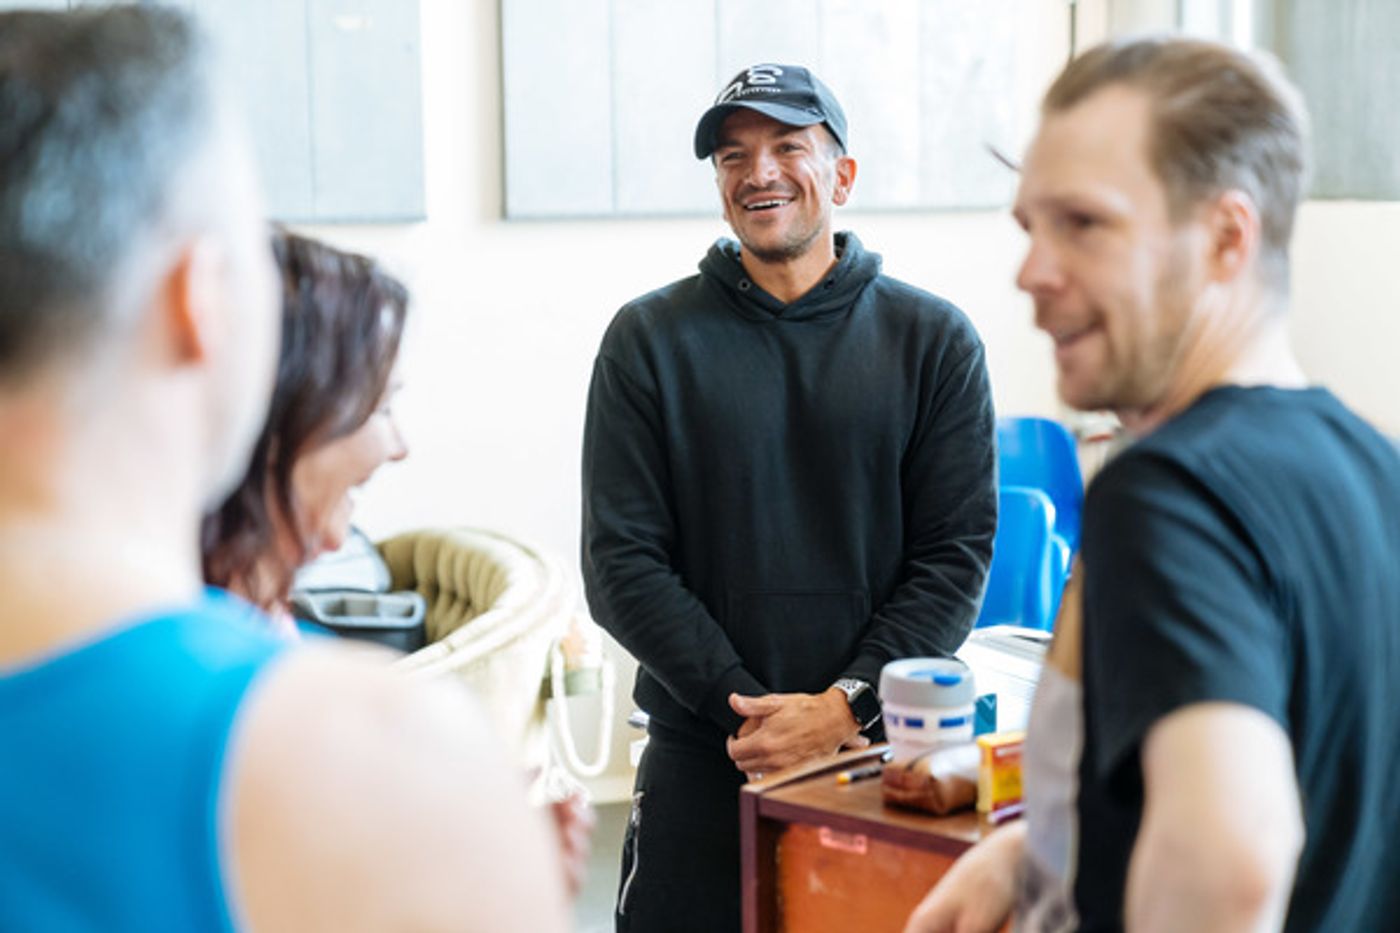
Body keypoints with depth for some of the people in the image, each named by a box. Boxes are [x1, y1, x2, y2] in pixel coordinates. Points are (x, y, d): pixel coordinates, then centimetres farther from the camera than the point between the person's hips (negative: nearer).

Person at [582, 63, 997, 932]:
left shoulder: (934, 340, 3)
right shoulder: (649, 338, 2)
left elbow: (957, 553, -1)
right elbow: (621, 562, -2)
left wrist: (845, 706, -12)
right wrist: (744, 703, -12)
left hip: (883, 750, 0)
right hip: (699, 764, 0)